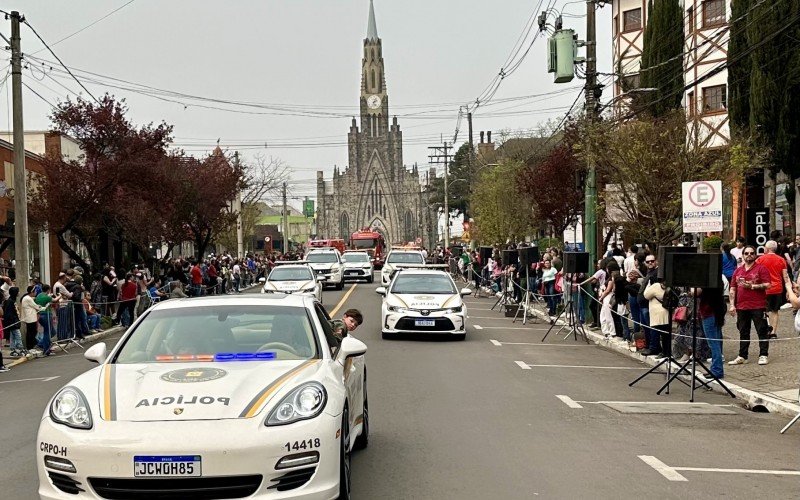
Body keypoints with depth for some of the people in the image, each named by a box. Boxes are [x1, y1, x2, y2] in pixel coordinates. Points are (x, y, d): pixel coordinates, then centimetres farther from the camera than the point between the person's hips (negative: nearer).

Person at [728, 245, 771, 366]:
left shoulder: (761, 269, -1)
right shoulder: (738, 271, 14)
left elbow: (767, 285, -9)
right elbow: (733, 289, 14)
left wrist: (752, 286, -16)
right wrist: (732, 305, 7)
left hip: (758, 306, -5)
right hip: (741, 306, 5)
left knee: (762, 331, -1)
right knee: (743, 333, 10)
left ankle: (763, 355, 4)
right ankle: (742, 357, 16)